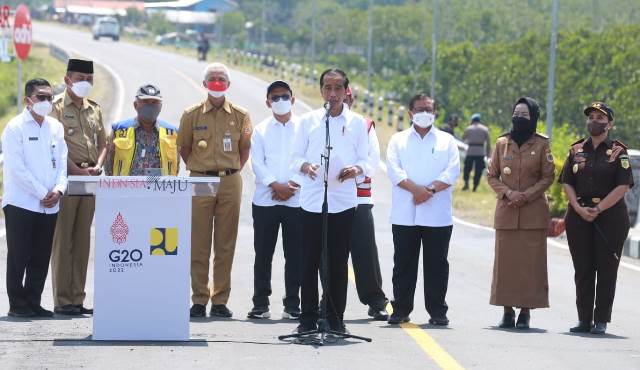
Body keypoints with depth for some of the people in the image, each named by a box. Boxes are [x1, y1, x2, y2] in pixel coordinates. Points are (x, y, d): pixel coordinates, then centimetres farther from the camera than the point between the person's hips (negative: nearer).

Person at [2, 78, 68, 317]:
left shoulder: (56, 127, 11)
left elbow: (61, 162, 12)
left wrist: (59, 189, -5)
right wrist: (42, 194, -12)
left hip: (49, 206, 5)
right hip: (21, 203, -5)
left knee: (41, 258, 7)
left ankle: (33, 303, 14)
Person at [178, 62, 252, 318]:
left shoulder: (240, 116, 5)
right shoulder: (192, 115, 3)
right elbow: (184, 148, 12)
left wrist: (233, 171, 8)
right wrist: (198, 170, 8)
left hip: (230, 183, 1)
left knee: (226, 244, 2)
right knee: (199, 244, -1)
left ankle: (220, 301, 6)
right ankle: (199, 300, 4)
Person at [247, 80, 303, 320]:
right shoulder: (261, 130, 11)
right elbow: (257, 163, 1)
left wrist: (293, 185, -11)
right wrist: (276, 185, -12)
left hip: (296, 200, -1)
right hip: (265, 200, 1)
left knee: (295, 255, -1)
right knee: (263, 254, 2)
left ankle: (292, 305, 5)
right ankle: (260, 304, 8)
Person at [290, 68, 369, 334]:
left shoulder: (357, 123, 8)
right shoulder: (309, 120, 8)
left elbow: (365, 160, 8)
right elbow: (295, 158, 8)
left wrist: (356, 169, -14)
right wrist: (305, 166, -14)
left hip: (343, 200, 0)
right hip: (312, 200, 0)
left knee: (338, 263, 2)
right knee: (309, 261, 0)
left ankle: (335, 319, 8)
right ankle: (308, 318, 7)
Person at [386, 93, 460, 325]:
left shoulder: (447, 141, 13)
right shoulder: (398, 140, 13)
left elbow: (452, 171, 0)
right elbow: (394, 170, -2)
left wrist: (430, 189, -15)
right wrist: (416, 189, -17)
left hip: (438, 216, 0)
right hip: (404, 215, 0)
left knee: (437, 265, 1)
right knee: (404, 264, 3)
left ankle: (437, 311, 6)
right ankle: (401, 310, 8)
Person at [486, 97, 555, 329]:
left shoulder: (541, 144, 1)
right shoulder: (502, 143, 7)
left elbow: (548, 177, 1)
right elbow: (492, 176, 9)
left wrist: (526, 195, -10)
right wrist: (508, 192, -8)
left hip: (534, 212, -2)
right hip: (506, 211, 2)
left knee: (531, 261, -3)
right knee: (505, 260, 0)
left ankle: (526, 311, 1)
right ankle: (508, 311, 6)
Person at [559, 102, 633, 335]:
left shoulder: (618, 152, -1)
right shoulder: (577, 150, 10)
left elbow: (623, 186, -9)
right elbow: (567, 183, 6)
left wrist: (598, 209, -15)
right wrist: (579, 209, -9)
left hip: (611, 215, -3)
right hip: (579, 216, 4)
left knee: (606, 269, -2)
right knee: (583, 269, 5)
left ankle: (601, 321, 2)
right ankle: (584, 320, 11)